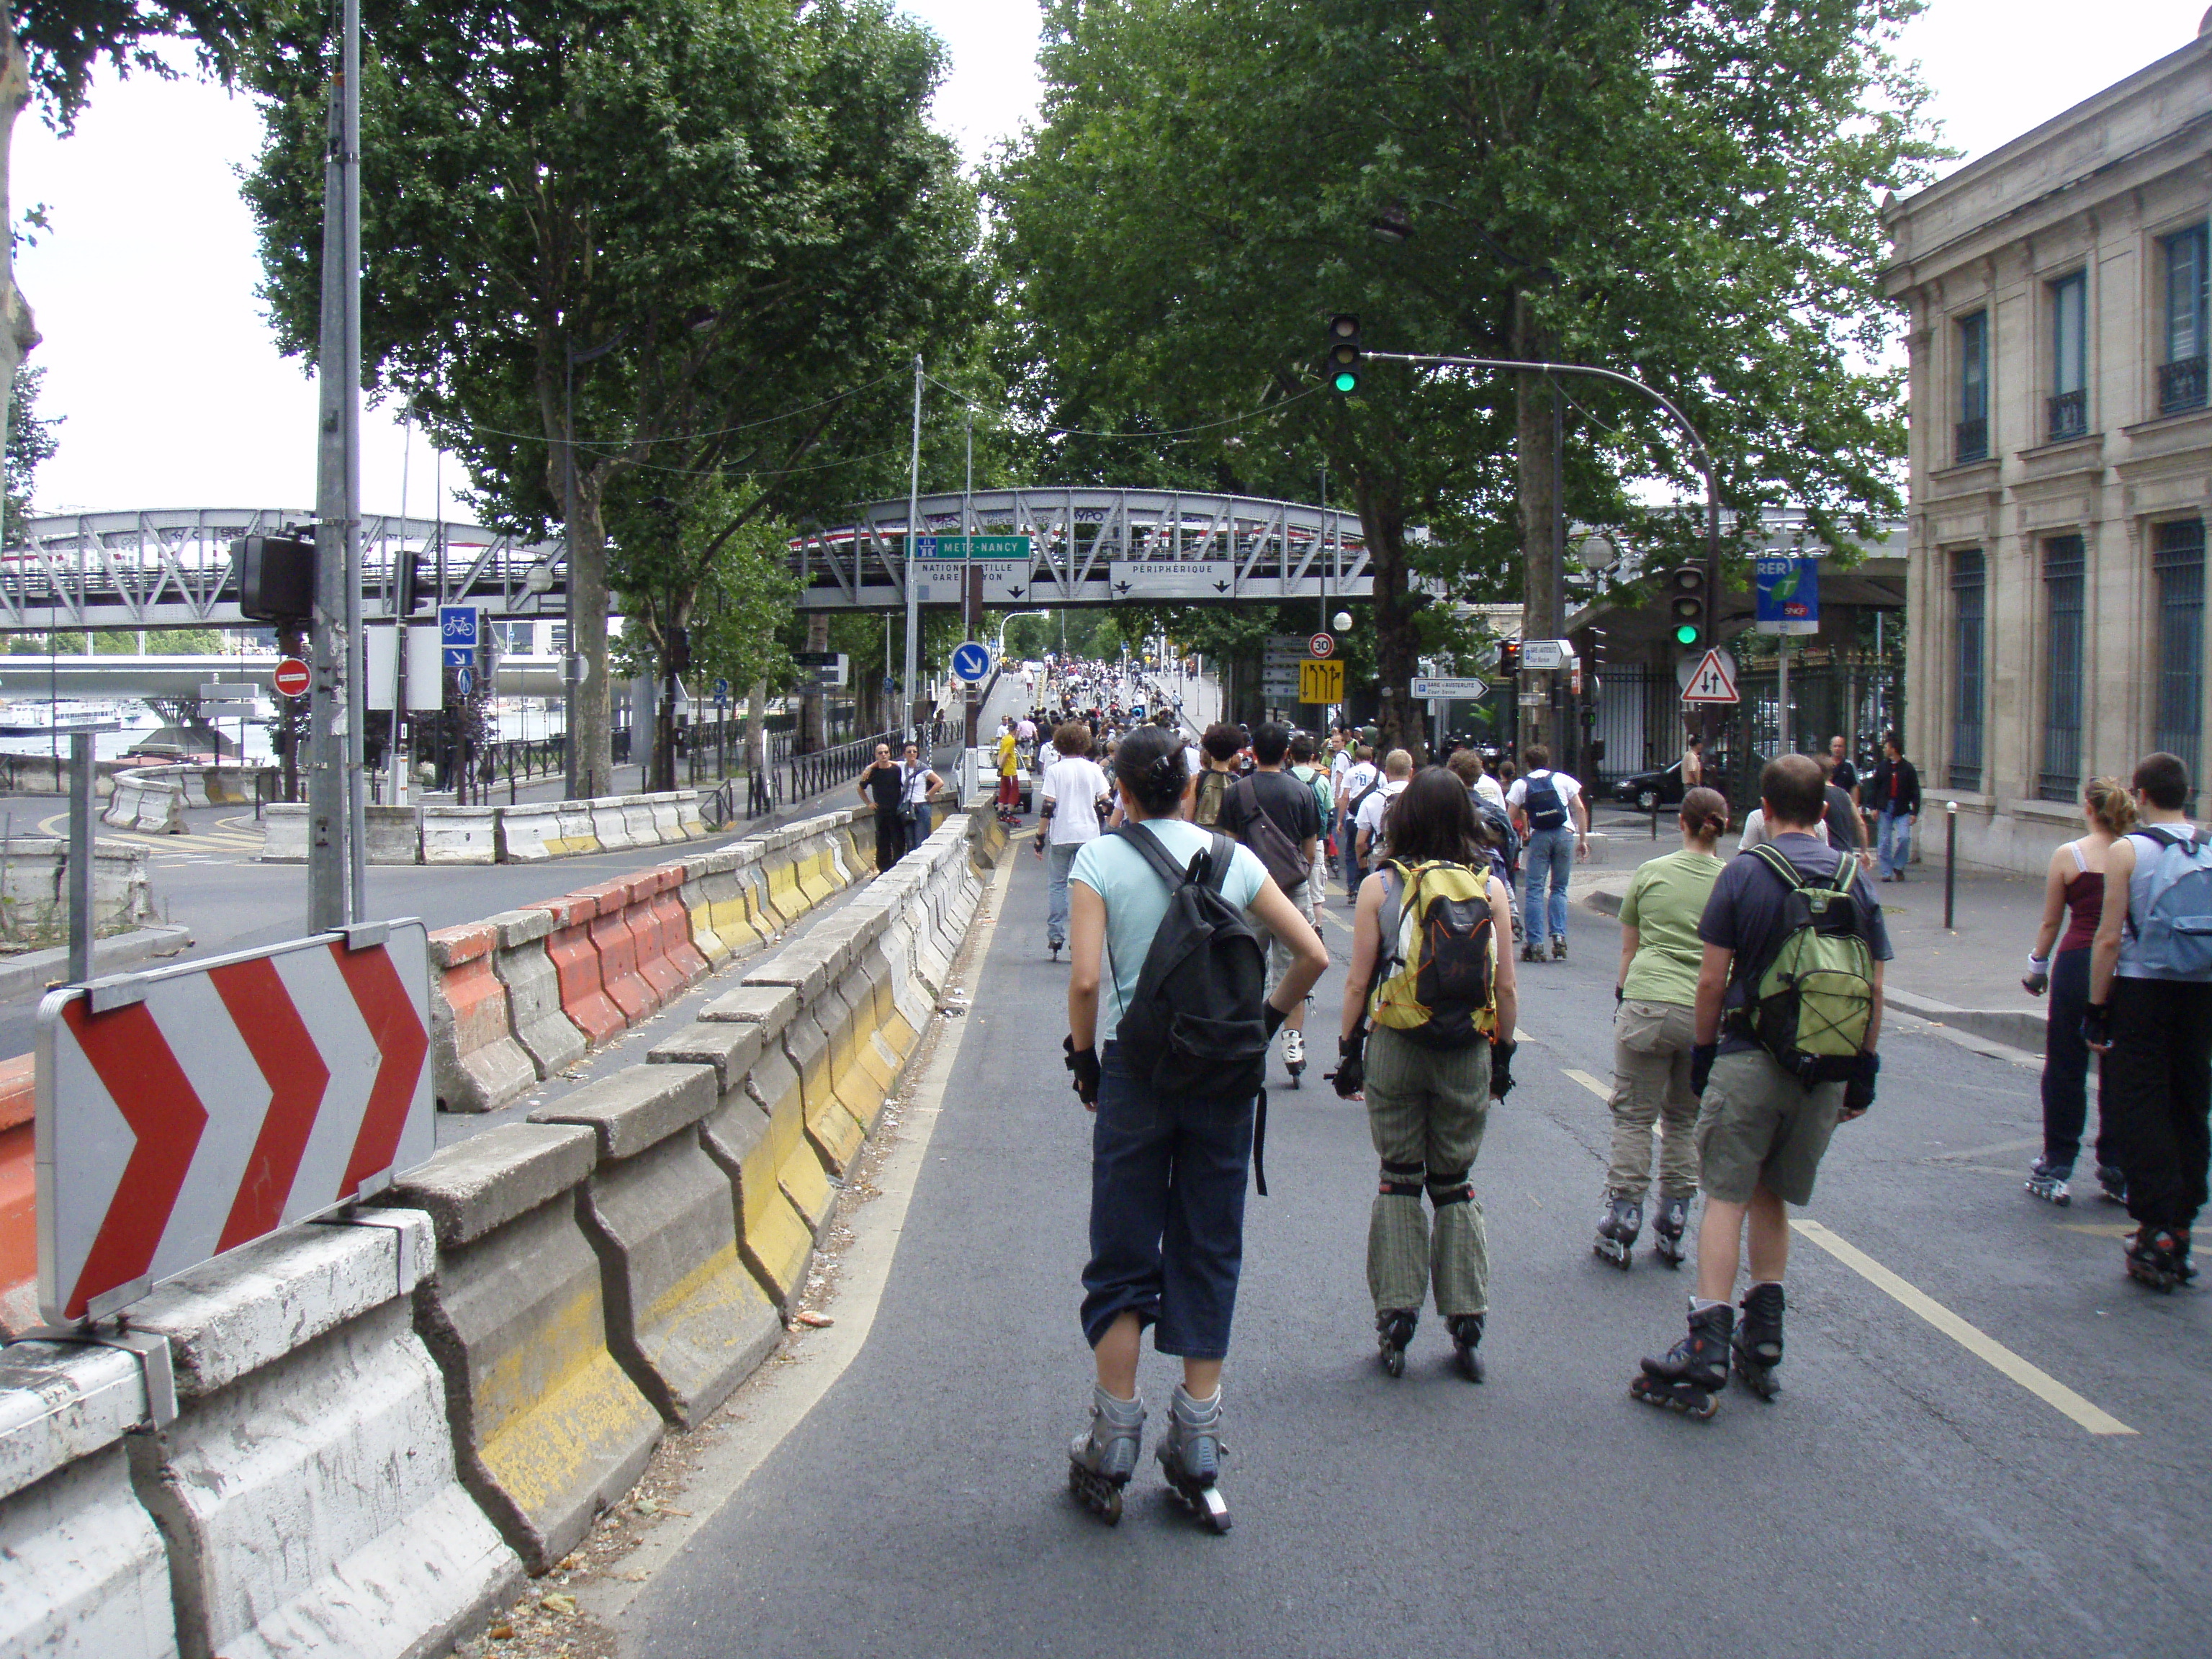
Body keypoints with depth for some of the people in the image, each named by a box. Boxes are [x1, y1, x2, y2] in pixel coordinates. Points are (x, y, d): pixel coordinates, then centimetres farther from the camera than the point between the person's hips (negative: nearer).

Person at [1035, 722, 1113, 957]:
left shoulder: (1054, 770, -5)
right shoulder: (1093, 769, 1)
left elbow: (1048, 807, -8)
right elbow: (1106, 803, 0)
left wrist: (1041, 837, -3)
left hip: (1061, 836, -1)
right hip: (1088, 834, 1)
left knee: (1058, 885, 9)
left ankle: (1055, 936, 5)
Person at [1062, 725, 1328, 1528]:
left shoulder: (1100, 860, -4)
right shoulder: (1232, 857, 4)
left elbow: (1086, 979, -13)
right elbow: (1313, 955, 3)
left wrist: (1084, 1060, 1)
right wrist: (1265, 1020, 14)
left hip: (1136, 1070, -2)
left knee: (1123, 1257, 8)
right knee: (1209, 1253, 11)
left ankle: (1113, 1446, 12)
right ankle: (1197, 1446, 16)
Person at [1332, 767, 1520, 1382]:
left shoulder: (1379, 886, -5)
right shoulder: (1491, 888, -2)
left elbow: (1358, 981, -3)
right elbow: (1505, 987, 1)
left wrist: (1348, 1049, 8)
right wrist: (1504, 1054, 13)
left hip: (1395, 1047, -1)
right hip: (1468, 1053, 1)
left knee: (1398, 1180, 11)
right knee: (1455, 1185, 12)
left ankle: (1396, 1317, 10)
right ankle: (1465, 1323, 12)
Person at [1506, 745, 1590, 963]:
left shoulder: (1521, 784, 8)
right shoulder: (1562, 779, 10)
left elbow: (1511, 817, 2)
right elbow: (1580, 809, 6)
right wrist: (1583, 840, 9)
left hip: (1538, 837, -1)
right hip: (1565, 835, 1)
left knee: (1534, 890, 1)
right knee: (1559, 888, 11)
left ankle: (1534, 943, -5)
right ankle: (1559, 936, -5)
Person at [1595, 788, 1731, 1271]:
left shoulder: (1649, 873, 5)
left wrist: (1622, 994, 23)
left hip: (1647, 1003, -1)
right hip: (1708, 1013, 1)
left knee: (1634, 1116, 5)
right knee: (1685, 1120, 14)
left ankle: (1621, 1225, 4)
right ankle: (1672, 1229, 16)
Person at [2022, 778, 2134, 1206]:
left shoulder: (2068, 856, -6)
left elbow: (2051, 922, 0)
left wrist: (2038, 966, 14)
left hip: (2077, 965, -2)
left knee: (2065, 1069, 7)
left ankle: (2056, 1167, 12)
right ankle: (2117, 1171, 15)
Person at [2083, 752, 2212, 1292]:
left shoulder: (2127, 851, -8)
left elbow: (2109, 938, -11)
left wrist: (2096, 1008, -5)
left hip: (2141, 990, -4)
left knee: (2137, 1110, 1)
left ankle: (2156, 1231, -5)